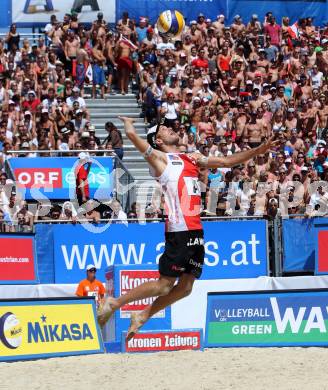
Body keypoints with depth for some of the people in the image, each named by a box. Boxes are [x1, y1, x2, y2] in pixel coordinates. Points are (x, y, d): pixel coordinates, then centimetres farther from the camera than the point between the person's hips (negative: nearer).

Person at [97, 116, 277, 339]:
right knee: (165, 285, -8)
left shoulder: (193, 159, 22)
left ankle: (143, 317, 19)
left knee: (186, 287, 6)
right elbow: (132, 134, -10)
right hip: (178, 231, -7)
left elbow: (228, 161, 24)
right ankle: (114, 304, 4)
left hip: (196, 232, 7)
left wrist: (258, 151, 18)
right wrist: (128, 122, 13)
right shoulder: (160, 158, 0)